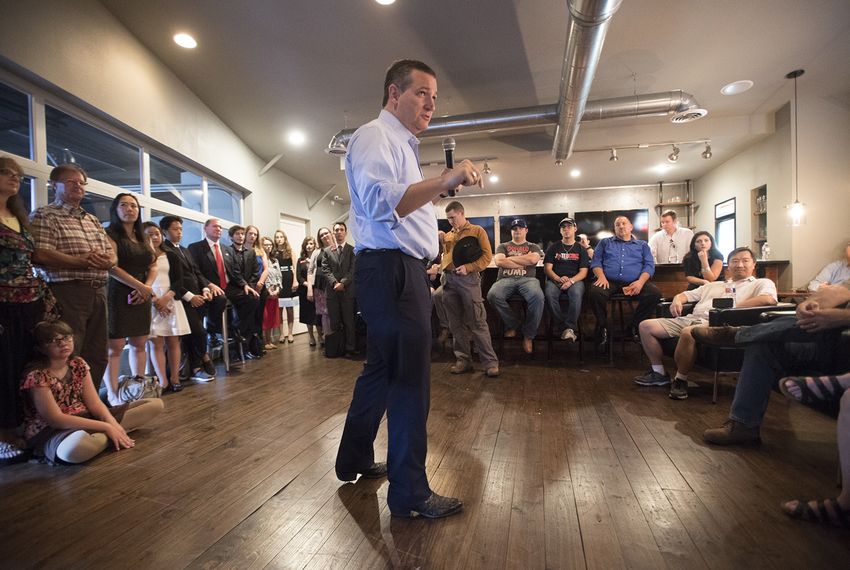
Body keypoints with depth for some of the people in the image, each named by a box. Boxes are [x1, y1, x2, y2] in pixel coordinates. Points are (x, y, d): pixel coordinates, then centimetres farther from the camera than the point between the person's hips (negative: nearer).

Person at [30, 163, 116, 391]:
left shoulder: (93, 220, 21)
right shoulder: (44, 216, 0)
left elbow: (112, 254, 18)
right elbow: (41, 255, -14)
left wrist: (107, 261, -5)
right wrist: (82, 261, -20)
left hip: (98, 292, 7)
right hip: (68, 293, -7)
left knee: (97, 356, 10)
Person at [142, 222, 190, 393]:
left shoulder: (171, 256, 13)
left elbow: (179, 280, 5)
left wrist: (166, 298, -11)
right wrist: (153, 299, -14)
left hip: (170, 300, 2)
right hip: (150, 302, -2)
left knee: (173, 340, 0)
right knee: (156, 343, -4)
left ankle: (174, 378, 4)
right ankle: (163, 381, -4)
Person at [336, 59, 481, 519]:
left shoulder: (400, 145, 26)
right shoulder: (374, 136, -7)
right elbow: (380, 203, -27)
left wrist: (439, 189, 21)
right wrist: (444, 181, -36)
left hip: (402, 271, 11)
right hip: (391, 270, -11)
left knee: (382, 369, 18)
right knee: (409, 379, -5)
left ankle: (355, 459, 35)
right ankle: (410, 493, 11)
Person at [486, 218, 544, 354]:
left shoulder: (533, 247, 22)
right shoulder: (503, 246, 24)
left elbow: (533, 259, -3)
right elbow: (499, 262, 2)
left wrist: (510, 258, 3)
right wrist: (524, 261, 3)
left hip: (528, 279, -1)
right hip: (506, 279, 1)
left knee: (537, 296, -36)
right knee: (493, 295, -34)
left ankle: (528, 335, -18)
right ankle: (512, 324, -10)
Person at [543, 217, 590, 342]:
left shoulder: (581, 249, 15)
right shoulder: (553, 248, 16)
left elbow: (583, 272, 5)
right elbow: (547, 268, 7)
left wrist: (571, 281, -15)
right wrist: (558, 279, -13)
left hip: (575, 280, 0)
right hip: (555, 279, 1)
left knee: (576, 294, -36)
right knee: (549, 294, -33)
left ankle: (569, 328, -30)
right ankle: (565, 328, -25)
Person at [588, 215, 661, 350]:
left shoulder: (642, 245, 24)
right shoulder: (605, 243, 25)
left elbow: (649, 265, 11)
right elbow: (596, 262, 12)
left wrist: (640, 281, -11)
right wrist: (601, 276, -10)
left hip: (633, 283, 1)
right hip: (610, 282, -1)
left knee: (655, 293, -27)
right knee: (595, 292, -34)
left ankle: (634, 327, -7)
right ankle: (603, 328, -13)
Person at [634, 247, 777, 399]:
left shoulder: (762, 283, 14)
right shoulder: (713, 285, 32)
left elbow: (769, 299, -9)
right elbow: (686, 294, 31)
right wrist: (677, 300, 5)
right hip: (690, 319, 7)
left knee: (688, 332, -40)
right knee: (646, 326, -8)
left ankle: (680, 380, -18)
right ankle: (659, 373, 2)